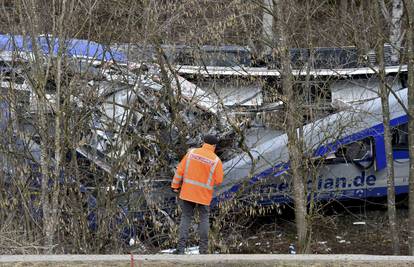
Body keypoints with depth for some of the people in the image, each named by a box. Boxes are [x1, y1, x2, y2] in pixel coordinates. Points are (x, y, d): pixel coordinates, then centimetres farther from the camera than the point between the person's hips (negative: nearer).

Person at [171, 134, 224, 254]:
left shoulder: (192, 152, -4)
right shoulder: (216, 161, -10)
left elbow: (180, 170, -3)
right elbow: (218, 181, -5)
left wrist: (175, 186, 6)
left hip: (188, 191, 1)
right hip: (204, 195, -1)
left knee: (186, 218, 8)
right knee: (204, 218, 15)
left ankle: (181, 248, -3)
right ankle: (203, 249, 13)